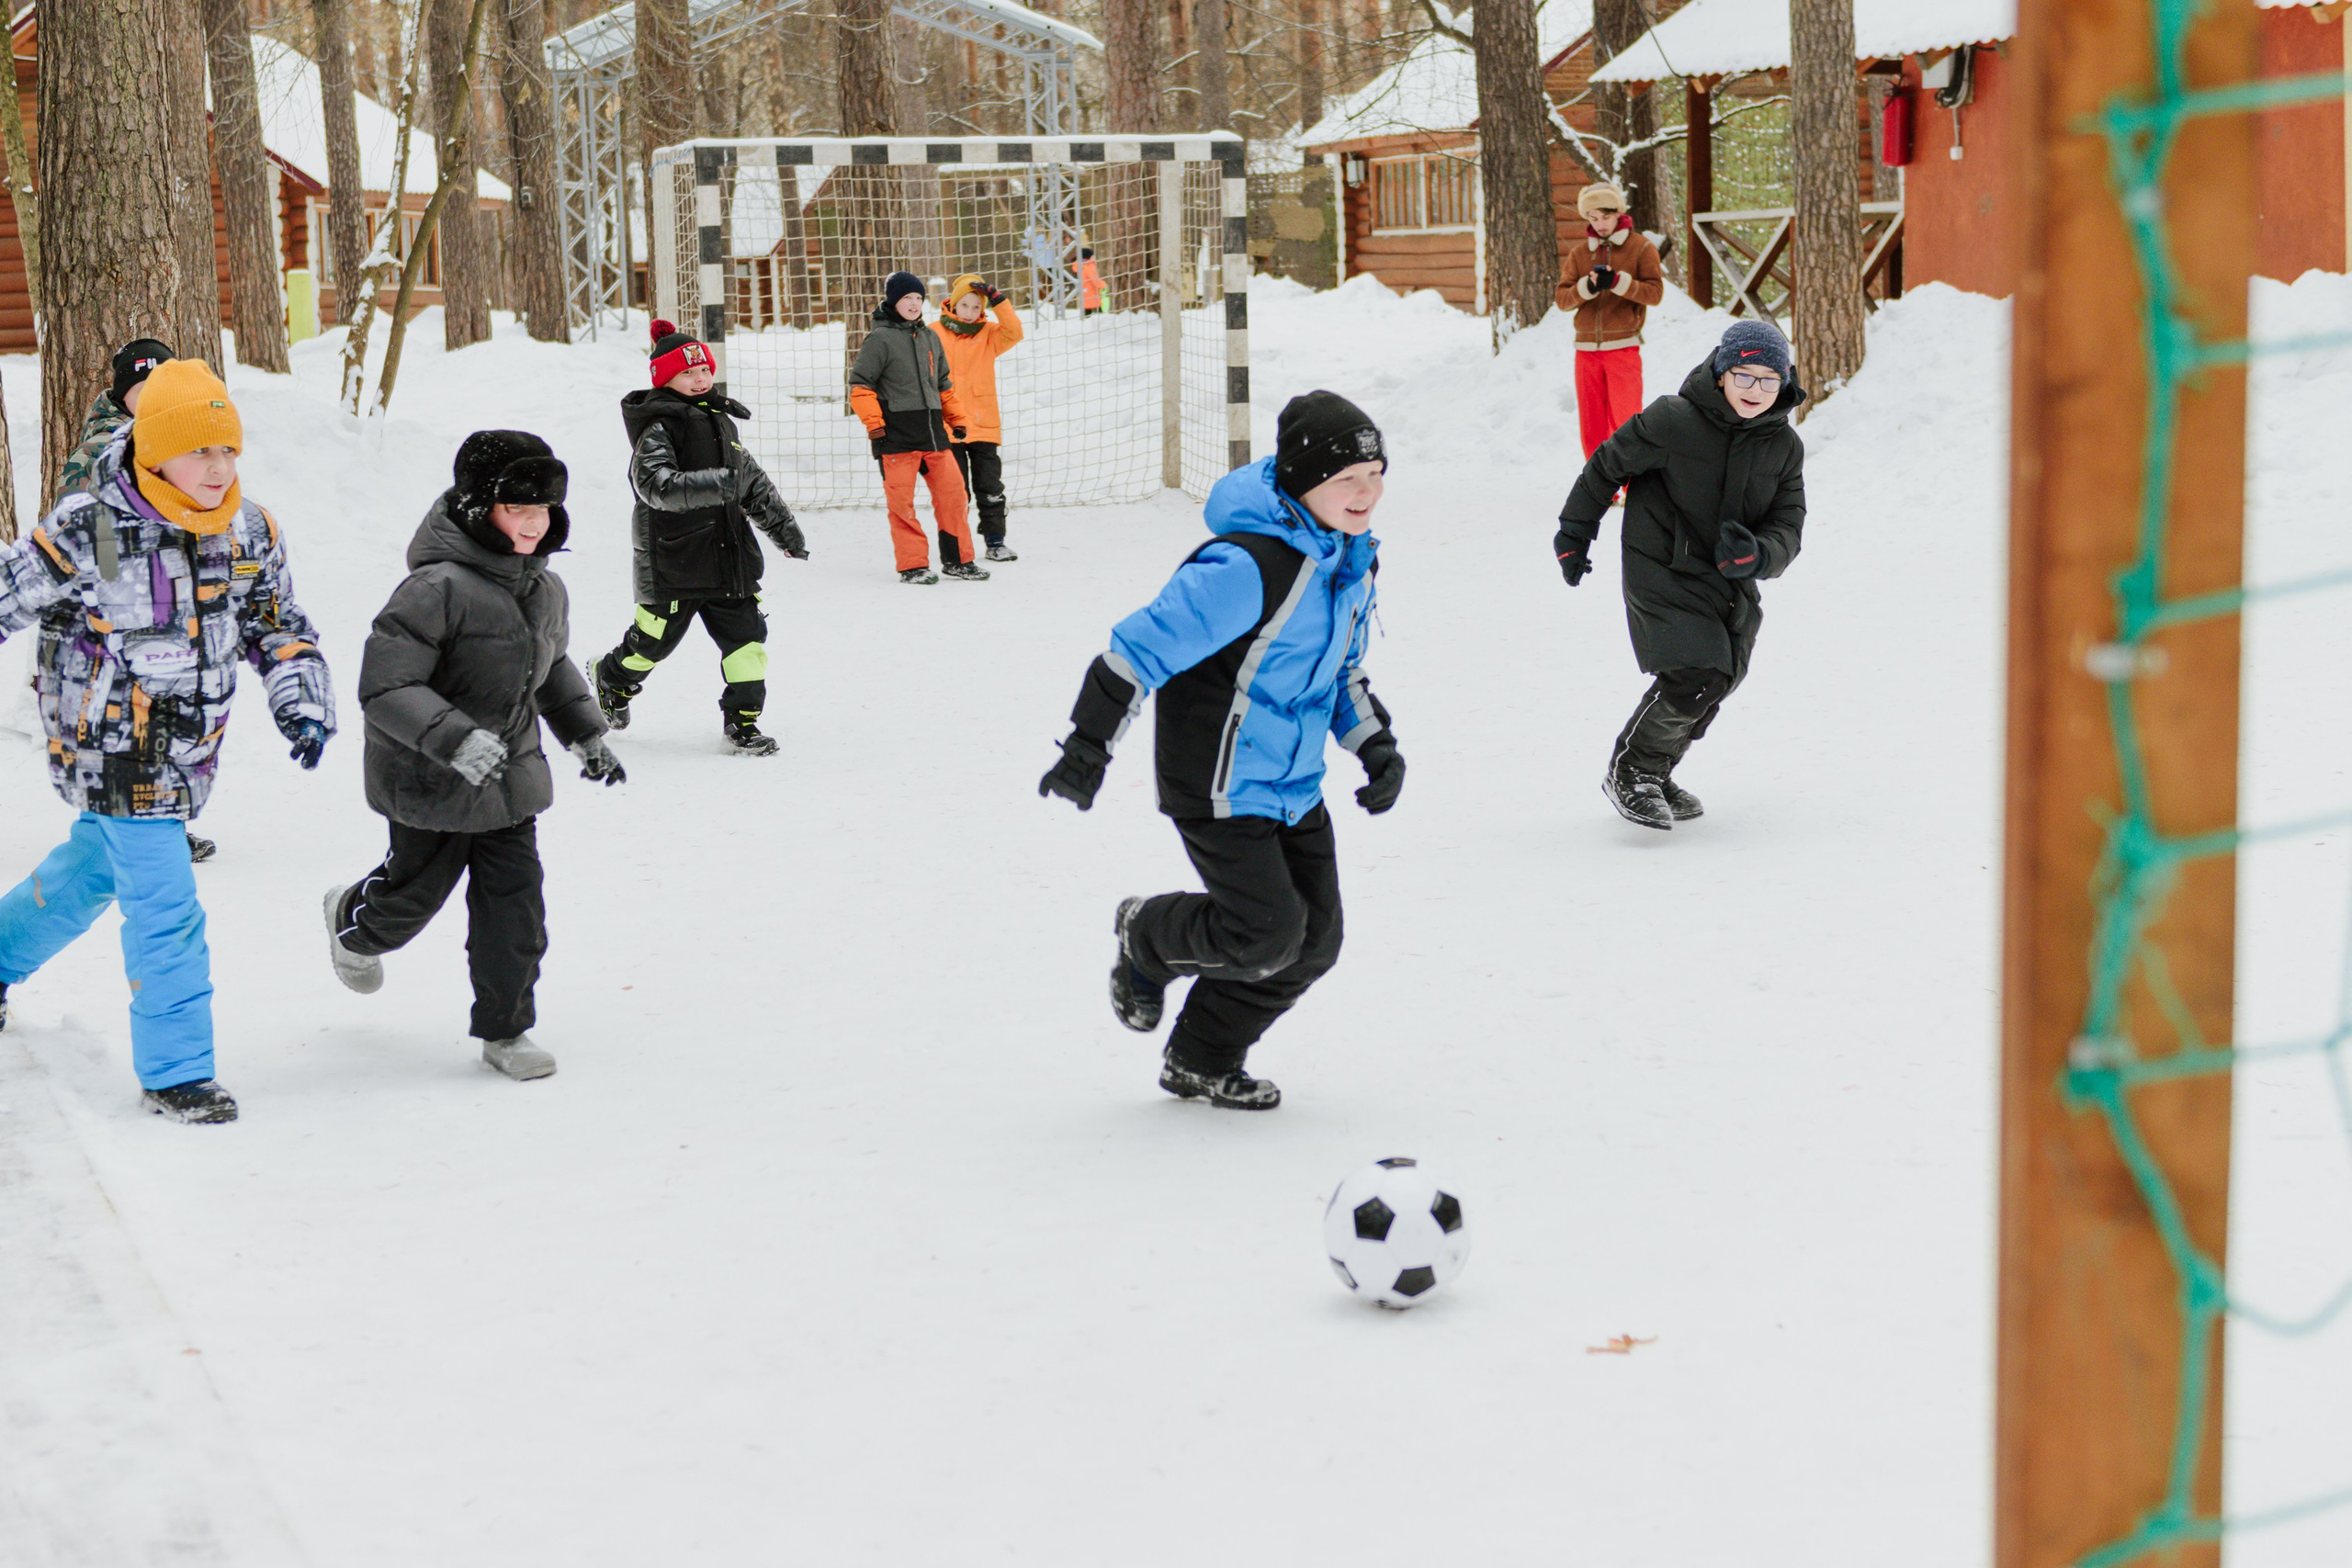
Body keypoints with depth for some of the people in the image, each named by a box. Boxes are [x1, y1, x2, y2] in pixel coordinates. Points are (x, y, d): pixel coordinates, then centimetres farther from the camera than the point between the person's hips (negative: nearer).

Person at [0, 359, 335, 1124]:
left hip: (187, 752, 7)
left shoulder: (249, 529, -5)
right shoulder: (85, 532, -23)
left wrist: (302, 703, -9)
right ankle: (174, 1073, 4)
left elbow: (280, 626, 6)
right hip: (117, 757, -7)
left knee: (94, 867, 26)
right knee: (165, 909, -8)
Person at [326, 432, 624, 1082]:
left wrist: (586, 734, 19)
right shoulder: (437, 588, -25)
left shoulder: (546, 589, 1)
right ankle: (355, 921, 50)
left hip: (510, 780, 6)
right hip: (431, 782, -6)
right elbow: (384, 688, -27)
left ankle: (505, 1029, 19)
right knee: (418, 888, 15)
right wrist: (454, 739, -37)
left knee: (515, 905, 2)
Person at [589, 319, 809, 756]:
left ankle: (743, 720, 6)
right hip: (672, 561, -6)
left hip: (728, 553, 6)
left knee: (746, 637, -2)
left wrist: (782, 525, 22)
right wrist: (710, 485, -42)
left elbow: (752, 481, 23)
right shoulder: (658, 429, -13)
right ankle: (610, 680, 37)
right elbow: (656, 484, -31)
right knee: (653, 639, 8)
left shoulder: (720, 421, 12)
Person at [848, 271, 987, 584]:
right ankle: (912, 566, 4)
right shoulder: (880, 339, -4)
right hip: (896, 434, -6)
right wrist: (874, 425, -12)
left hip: (933, 431, 6)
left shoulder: (930, 338, 16)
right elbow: (860, 384, -6)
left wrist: (956, 419, 20)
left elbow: (944, 384, 26)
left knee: (952, 491, 5)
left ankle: (957, 560, 16)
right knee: (901, 501, -4)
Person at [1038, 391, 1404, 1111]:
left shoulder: (1351, 553, 3)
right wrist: (1090, 743, -25)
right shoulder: (1250, 566, -27)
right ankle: (1146, 936, 22)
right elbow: (1146, 644, -26)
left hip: (1294, 783, 9)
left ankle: (1201, 1062, 28)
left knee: (1314, 941, 8)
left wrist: (1376, 745, 8)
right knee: (1267, 933, -11)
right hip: (1220, 785, -9)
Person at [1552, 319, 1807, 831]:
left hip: (1734, 583, 7)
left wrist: (1756, 556, -25)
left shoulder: (1785, 446, -1)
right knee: (1694, 677, -19)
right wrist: (1575, 533, 6)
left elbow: (1788, 529, -2)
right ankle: (1630, 773, 2)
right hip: (1663, 572, -6)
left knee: (1722, 679, 9)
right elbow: (1609, 464, -3)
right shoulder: (1673, 421, -17)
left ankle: (1655, 773, 30)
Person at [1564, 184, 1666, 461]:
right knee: (1591, 424, 5)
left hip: (1623, 347, -4)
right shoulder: (1579, 254, 12)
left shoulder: (1641, 248, 2)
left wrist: (1618, 282, -20)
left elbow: (1655, 292, -7)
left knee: (1625, 421, -6)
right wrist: (1588, 287, -15)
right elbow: (1563, 298, 4)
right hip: (1586, 348, 4)